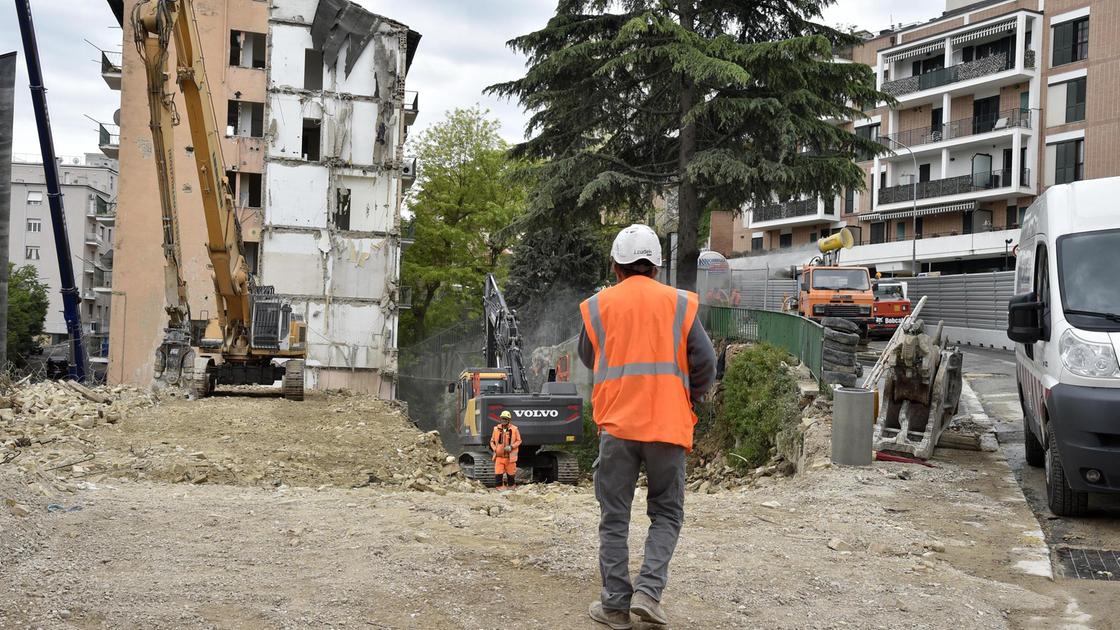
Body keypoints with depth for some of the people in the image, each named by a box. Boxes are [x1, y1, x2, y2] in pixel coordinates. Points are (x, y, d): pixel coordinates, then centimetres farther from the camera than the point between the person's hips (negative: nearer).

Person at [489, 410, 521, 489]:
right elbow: (492, 441, 14)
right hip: (499, 456, 1)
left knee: (511, 473, 8)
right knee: (498, 473, -6)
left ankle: (511, 487, 27)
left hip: (510, 456, -1)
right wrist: (495, 449, -3)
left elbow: (519, 441, 3)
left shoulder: (514, 429, -2)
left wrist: (511, 447, -12)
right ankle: (500, 487, 8)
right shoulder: (496, 429, 4)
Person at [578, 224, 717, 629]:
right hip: (668, 424, 0)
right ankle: (648, 590, -2)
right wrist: (693, 396, 19)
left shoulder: (598, 305, 4)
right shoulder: (680, 303, 2)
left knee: (614, 518, 9)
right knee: (666, 514, 13)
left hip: (616, 424, 0)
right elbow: (705, 363, 0)